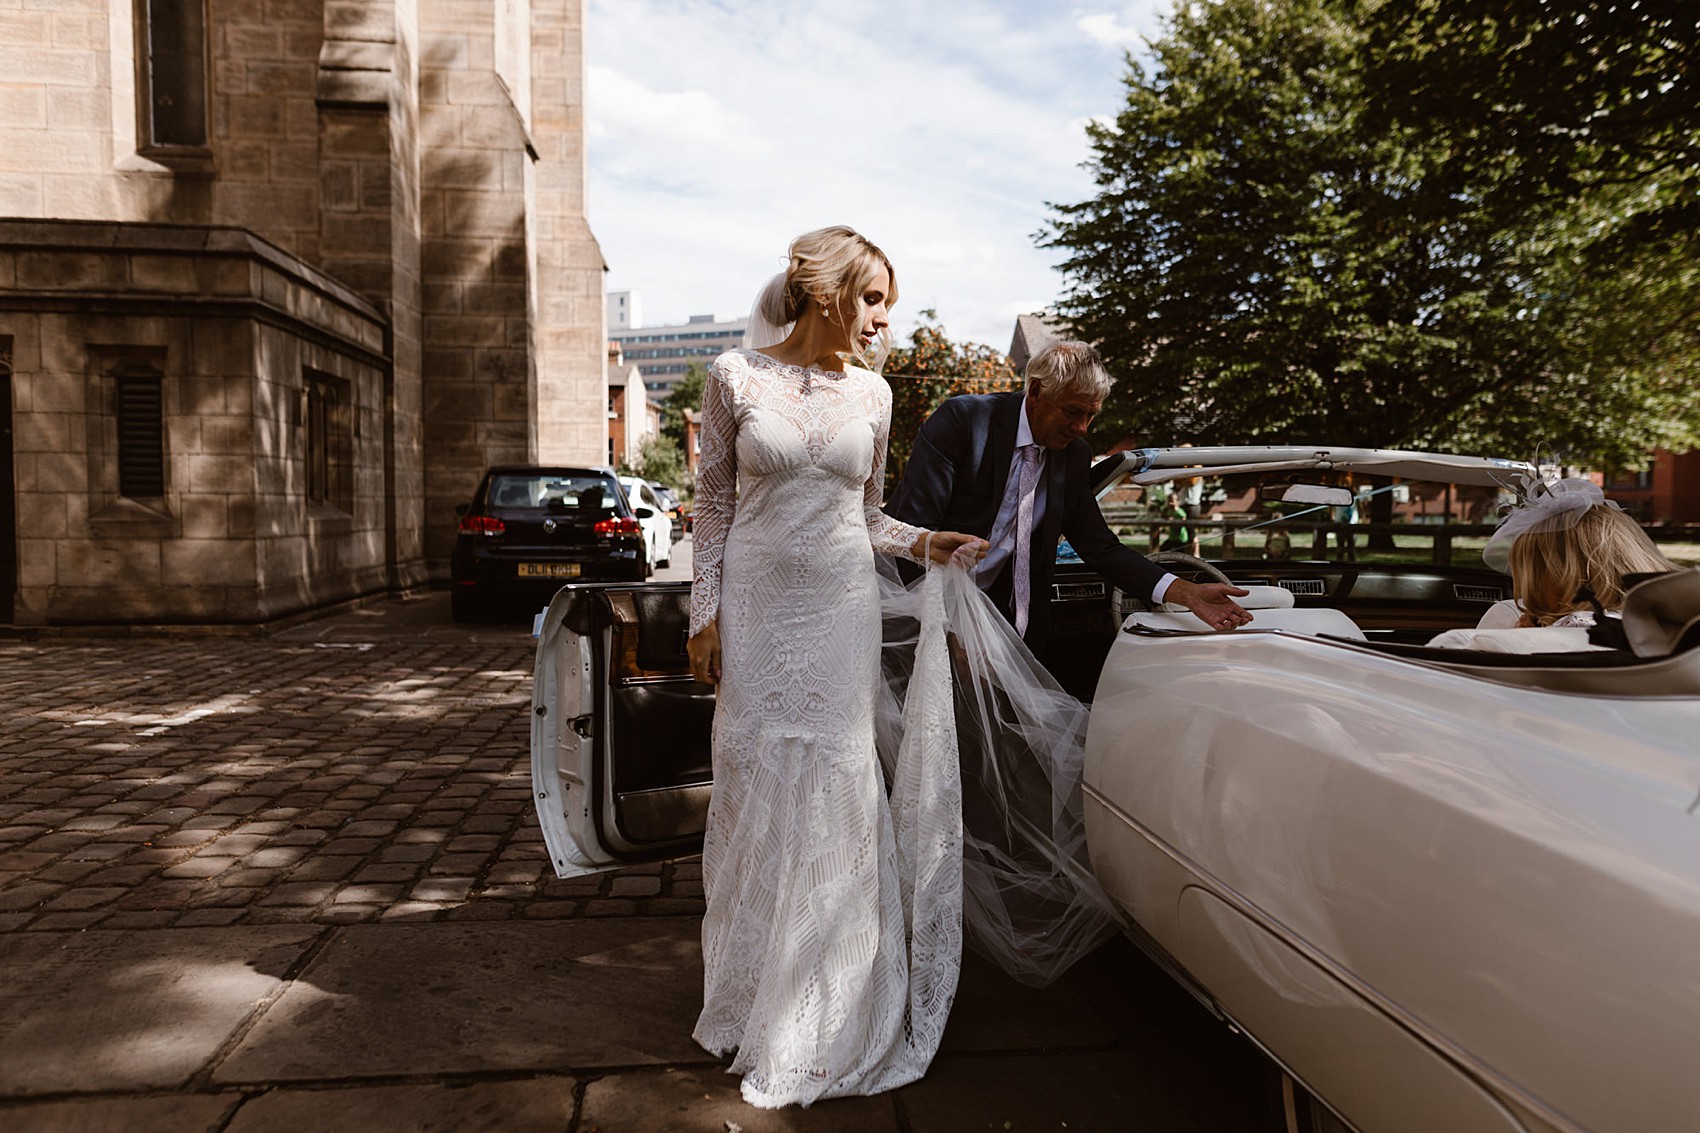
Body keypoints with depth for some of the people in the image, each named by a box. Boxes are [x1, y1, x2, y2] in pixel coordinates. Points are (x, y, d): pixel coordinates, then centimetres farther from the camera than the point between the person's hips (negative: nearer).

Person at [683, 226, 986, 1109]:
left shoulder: (872, 393, 7)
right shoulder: (736, 377, 0)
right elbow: (714, 502, 2)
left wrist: (922, 542, -3)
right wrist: (705, 614, -3)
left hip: (842, 608, 2)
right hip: (757, 606, -1)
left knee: (837, 790, 3)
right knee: (757, 785, 6)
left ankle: (826, 1011, 22)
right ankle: (753, 993, 26)